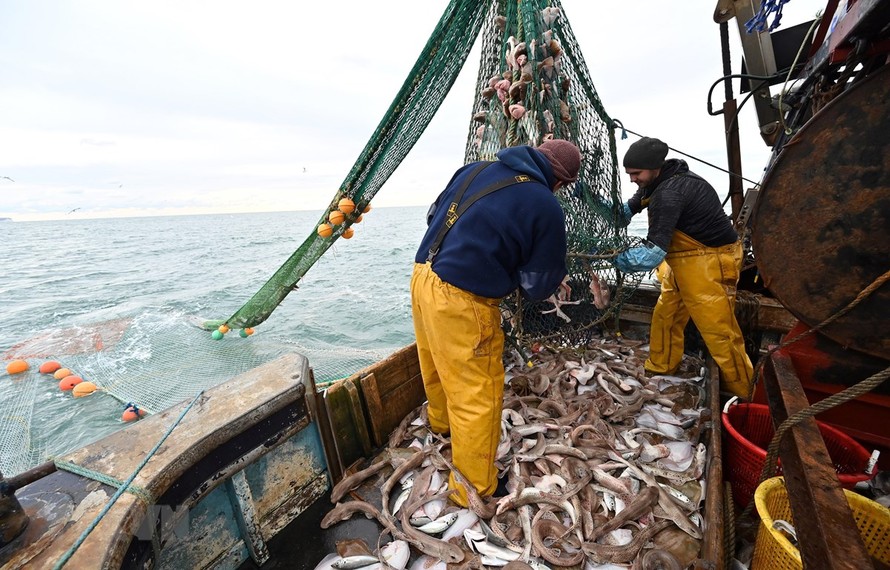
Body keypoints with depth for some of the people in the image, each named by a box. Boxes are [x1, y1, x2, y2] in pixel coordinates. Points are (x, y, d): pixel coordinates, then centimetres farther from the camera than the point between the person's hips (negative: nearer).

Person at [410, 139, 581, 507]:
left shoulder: (476, 169, 9)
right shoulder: (546, 208, -9)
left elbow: (434, 215, 19)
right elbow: (539, 287, -4)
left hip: (422, 278, 9)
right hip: (460, 301, -8)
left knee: (438, 367, 29)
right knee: (478, 398, 8)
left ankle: (441, 424, 58)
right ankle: (474, 490, 28)